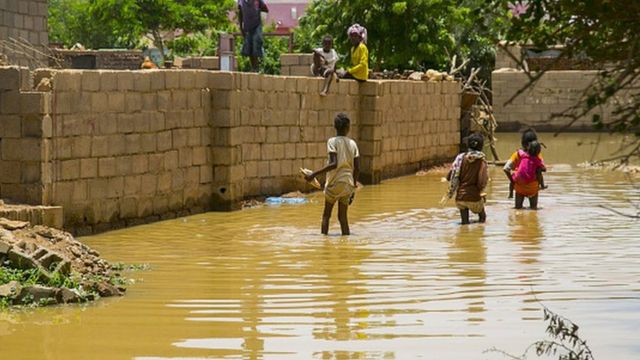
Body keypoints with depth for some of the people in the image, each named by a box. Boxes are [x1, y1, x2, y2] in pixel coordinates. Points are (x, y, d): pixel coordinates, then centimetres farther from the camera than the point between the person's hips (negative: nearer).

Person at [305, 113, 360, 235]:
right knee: (342, 216, 11)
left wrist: (314, 174, -18)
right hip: (348, 183, 4)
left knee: (326, 215, 6)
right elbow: (357, 169, 6)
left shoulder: (333, 142, -8)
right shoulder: (352, 144, 7)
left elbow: (334, 164, -20)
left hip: (335, 182, -4)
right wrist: (353, 187, 18)